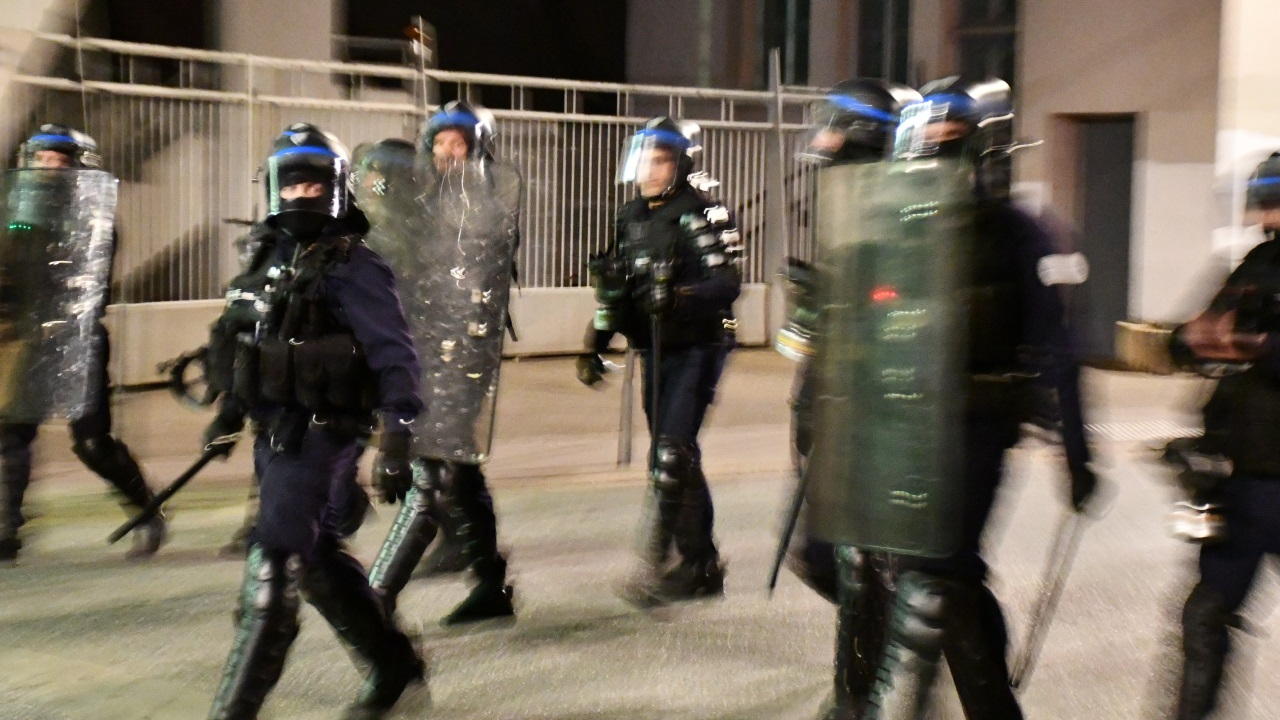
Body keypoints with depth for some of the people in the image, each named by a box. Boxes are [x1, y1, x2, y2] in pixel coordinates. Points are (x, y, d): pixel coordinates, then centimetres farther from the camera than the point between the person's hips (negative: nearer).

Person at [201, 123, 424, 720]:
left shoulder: (351, 266, -12)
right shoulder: (271, 258, 13)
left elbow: (394, 356, -17)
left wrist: (397, 441, -23)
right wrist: (229, 414, 24)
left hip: (322, 438, -9)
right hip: (273, 435, 9)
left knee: (271, 576, -8)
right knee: (319, 561, 17)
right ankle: (395, 665, 34)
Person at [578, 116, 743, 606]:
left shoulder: (704, 215, -10)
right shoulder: (631, 218, 11)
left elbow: (728, 282, -20)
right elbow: (613, 290, 18)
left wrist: (679, 297, -36)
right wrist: (596, 346, 15)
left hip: (697, 348, -7)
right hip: (655, 351, 7)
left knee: (672, 453, -14)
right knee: (673, 458, 11)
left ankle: (658, 562, -8)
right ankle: (701, 566, 22)